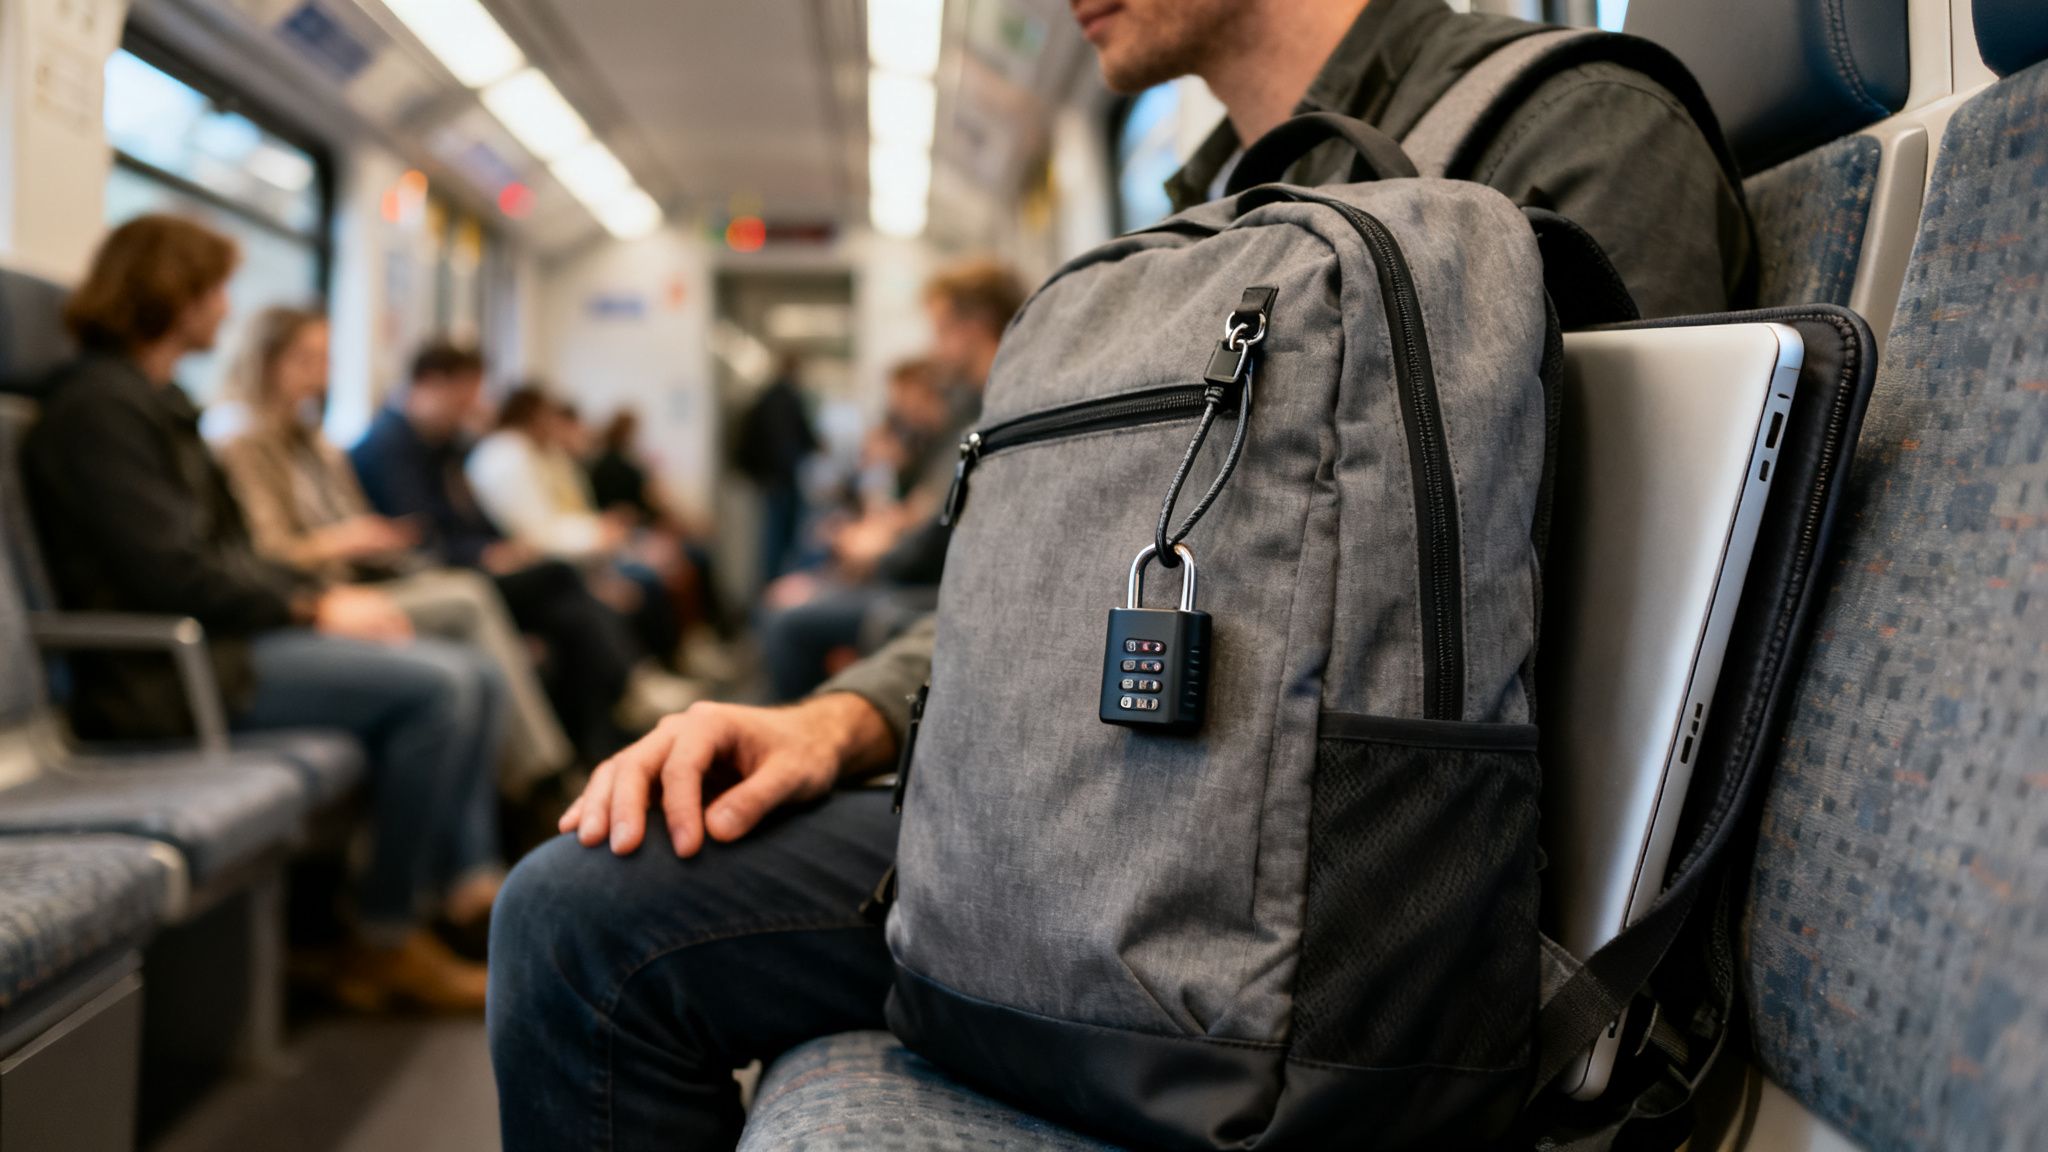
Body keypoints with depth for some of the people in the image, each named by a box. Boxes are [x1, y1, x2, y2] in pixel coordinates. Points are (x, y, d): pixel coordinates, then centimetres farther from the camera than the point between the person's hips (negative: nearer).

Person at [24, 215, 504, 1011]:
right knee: (435, 685, -24)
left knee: (476, 681, 1)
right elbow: (170, 574, -20)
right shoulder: (98, 405, -11)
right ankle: (384, 944, -14)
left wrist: (323, 593, 4)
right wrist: (314, 610, -11)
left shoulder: (157, 402, 20)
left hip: (227, 640, 10)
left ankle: (467, 885, 0)